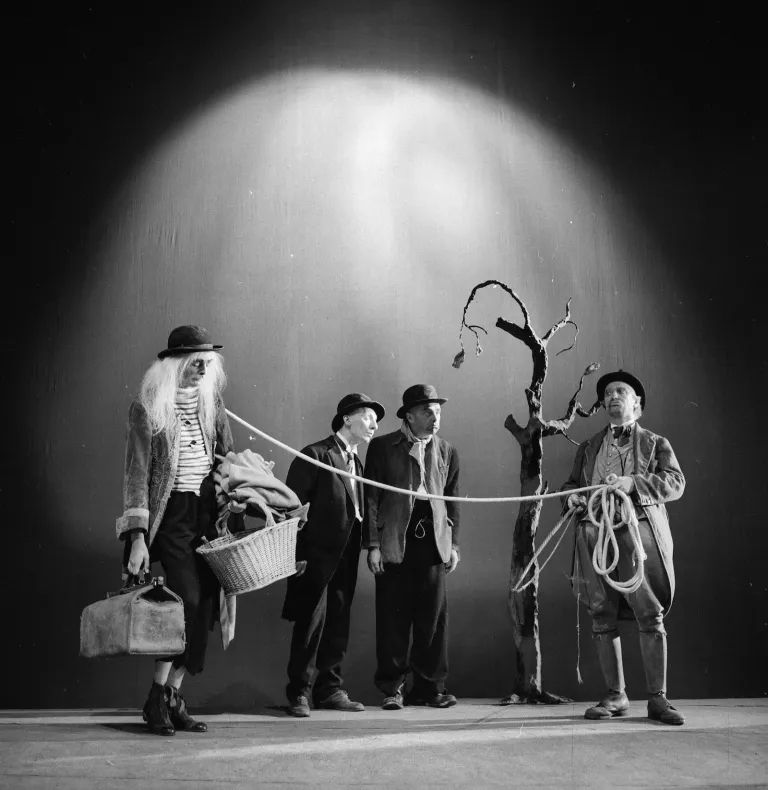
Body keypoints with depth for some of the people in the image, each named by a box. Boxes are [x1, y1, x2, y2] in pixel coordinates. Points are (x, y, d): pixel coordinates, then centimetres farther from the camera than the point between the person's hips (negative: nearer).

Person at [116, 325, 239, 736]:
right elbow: (137, 474, -8)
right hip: (171, 514, -5)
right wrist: (138, 536, -14)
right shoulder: (147, 408, -5)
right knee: (188, 599, -14)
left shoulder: (211, 401, 9)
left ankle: (173, 697, 14)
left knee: (203, 608, 2)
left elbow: (227, 458, 15)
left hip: (210, 511, 5)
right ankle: (158, 699, 2)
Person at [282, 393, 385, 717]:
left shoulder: (357, 463, 17)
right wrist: (295, 556, -14)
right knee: (312, 623, -4)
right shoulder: (315, 455, -6)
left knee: (338, 626, 10)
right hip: (317, 556, -7)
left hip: (345, 559, 7)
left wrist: (368, 547, 7)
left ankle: (330, 689, 19)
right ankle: (299, 693, 7)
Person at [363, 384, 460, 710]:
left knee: (433, 615, 4)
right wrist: (373, 545, -6)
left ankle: (430, 686, 16)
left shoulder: (447, 452, 13)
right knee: (393, 616, 0)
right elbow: (371, 498, 0)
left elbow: (452, 501, 15)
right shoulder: (383, 447, 3)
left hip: (433, 540, 3)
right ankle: (392, 687, 12)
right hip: (395, 540, -3)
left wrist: (453, 544, 8)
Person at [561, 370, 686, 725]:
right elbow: (572, 482, 26)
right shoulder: (588, 447, 23)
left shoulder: (656, 444, 13)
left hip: (638, 532, -3)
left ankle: (657, 698, 4)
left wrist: (631, 483, -16)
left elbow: (675, 482, -1)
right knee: (602, 618, 3)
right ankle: (615, 696, 13)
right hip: (595, 533, 3)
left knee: (650, 617, -6)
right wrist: (573, 496, 1)